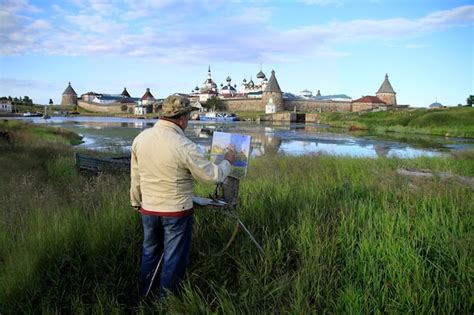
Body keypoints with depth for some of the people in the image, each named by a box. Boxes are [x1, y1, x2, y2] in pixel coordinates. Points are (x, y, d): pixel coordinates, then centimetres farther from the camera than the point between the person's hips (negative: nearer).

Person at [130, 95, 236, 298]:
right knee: (173, 258, 12)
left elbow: (135, 176, 4)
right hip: (176, 212, -5)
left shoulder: (141, 138, -6)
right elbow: (212, 175, -14)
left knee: (149, 252, 24)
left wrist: (136, 202, 18)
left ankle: (144, 296, 40)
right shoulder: (184, 146, -23)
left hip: (148, 209, 6)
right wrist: (228, 161, 4)